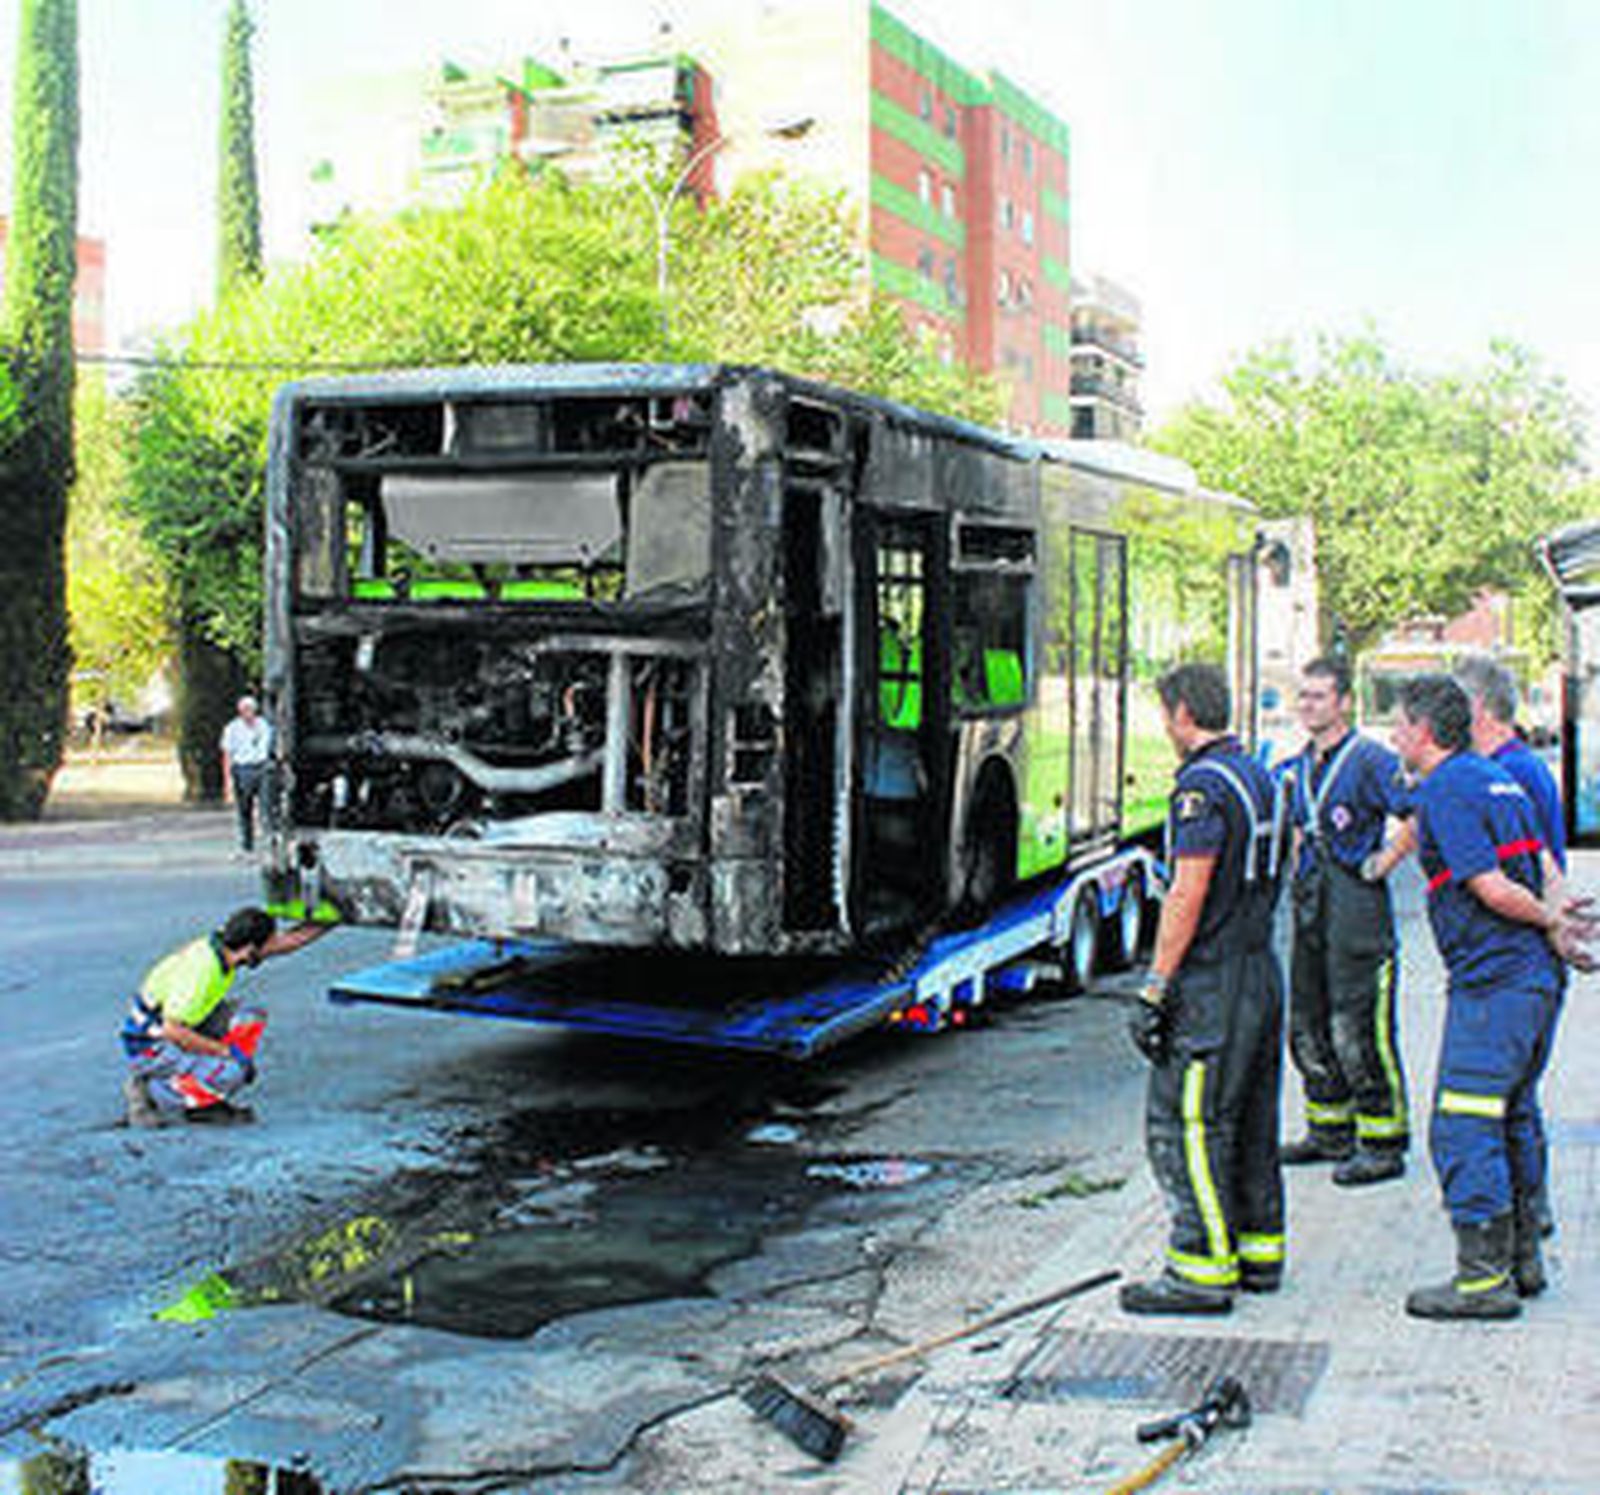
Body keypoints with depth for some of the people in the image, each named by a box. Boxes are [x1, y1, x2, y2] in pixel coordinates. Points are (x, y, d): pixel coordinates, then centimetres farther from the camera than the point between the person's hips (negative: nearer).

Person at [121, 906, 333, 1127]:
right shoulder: (201, 970, -29)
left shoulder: (225, 943, -4)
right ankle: (150, 1093, -5)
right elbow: (172, 1031, -30)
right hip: (149, 1049, -9)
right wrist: (226, 1051, -24)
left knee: (251, 1020, -1)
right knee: (230, 1072, -27)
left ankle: (202, 1104, 5)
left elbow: (288, 941, 6)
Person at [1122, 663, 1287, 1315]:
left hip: (1212, 984, -10)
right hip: (1263, 969, 10)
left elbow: (1187, 898, -21)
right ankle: (1259, 1253, 25)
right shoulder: (1259, 777, 14)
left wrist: (1153, 989, -18)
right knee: (1250, 1124, 17)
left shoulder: (1203, 785, -16)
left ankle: (1202, 1270, -2)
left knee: (1183, 1125, -5)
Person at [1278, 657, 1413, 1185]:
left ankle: (1383, 1145, 3)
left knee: (1359, 1032, -6)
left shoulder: (1372, 760, -10)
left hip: (1357, 907, -8)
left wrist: (1385, 860, -13)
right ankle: (1329, 1131, 26)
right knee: (1308, 1027, 13)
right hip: (1309, 906, 8)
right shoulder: (1298, 768, 14)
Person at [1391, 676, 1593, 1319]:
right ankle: (1523, 1259, 27)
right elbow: (1545, 863, 14)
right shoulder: (1499, 778, 17)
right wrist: (1556, 918, -2)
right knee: (1515, 1119, 19)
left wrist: (1550, 919, -4)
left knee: (1463, 1128, -5)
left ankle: (1484, 1278, -3)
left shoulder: (1445, 791, -13)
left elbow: (1493, 889, -19)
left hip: (1491, 983, -10)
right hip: (1537, 977, 10)